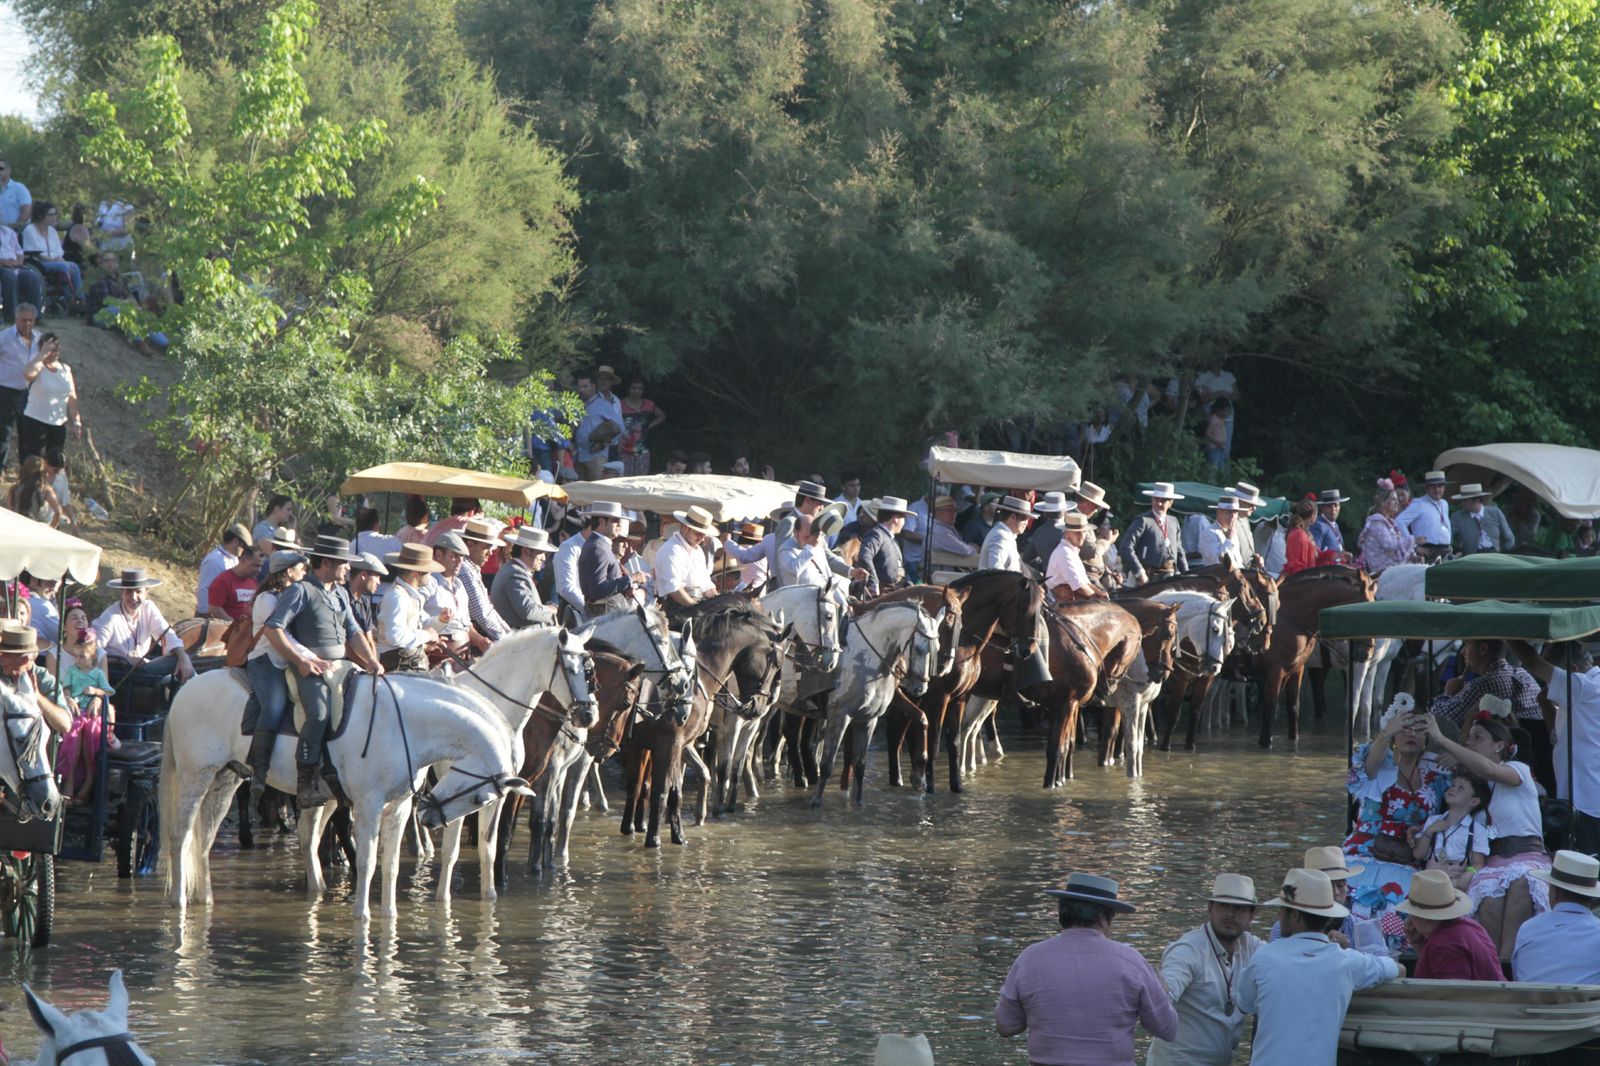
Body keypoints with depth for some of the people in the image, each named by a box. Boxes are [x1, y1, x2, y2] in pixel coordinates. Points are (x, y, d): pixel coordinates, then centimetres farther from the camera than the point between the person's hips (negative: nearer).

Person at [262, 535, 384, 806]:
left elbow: (353, 631, 24)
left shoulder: (341, 594, 22)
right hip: (311, 668, -9)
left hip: (340, 665, 9)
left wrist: (371, 661, 7)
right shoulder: (301, 591, -4)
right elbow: (273, 629, -10)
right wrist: (301, 661, -16)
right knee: (319, 714, -31)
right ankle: (306, 786, -33)